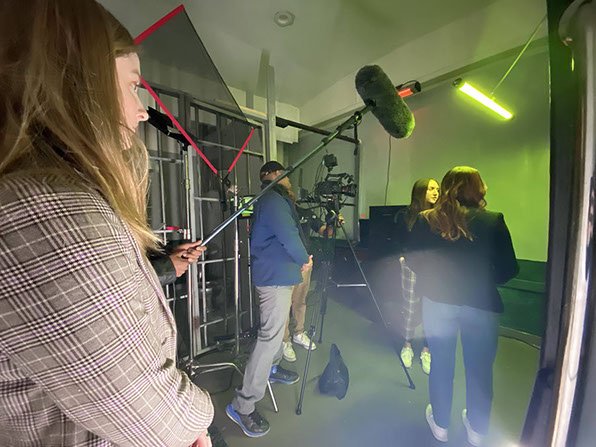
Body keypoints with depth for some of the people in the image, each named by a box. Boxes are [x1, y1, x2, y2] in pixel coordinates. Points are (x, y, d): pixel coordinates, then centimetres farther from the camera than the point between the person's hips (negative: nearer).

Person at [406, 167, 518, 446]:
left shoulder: (426, 220, -11)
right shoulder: (493, 222, -11)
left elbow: (412, 260, -4)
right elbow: (508, 269, -6)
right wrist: (484, 278, 14)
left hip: (437, 301, 0)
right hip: (481, 304, 0)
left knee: (441, 363, 20)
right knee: (479, 367, 22)